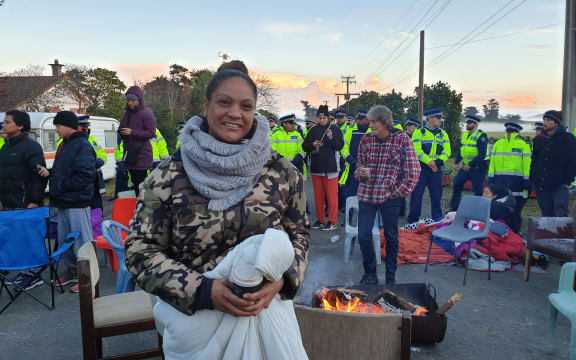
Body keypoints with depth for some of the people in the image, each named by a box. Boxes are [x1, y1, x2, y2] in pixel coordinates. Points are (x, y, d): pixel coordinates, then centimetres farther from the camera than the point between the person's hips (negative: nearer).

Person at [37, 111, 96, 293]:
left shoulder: (82, 145, -14)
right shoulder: (64, 145, 16)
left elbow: (86, 175, -22)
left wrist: (61, 186, -17)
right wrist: (49, 172, 4)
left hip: (77, 203, -10)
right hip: (63, 203, 10)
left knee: (81, 241, -2)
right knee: (63, 240, 17)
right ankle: (70, 271, 32)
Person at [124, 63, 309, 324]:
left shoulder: (282, 172, -6)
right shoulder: (169, 175, -11)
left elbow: (298, 235, 2)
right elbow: (140, 251, -11)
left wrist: (282, 279, -18)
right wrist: (204, 290, -23)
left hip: (267, 310, 2)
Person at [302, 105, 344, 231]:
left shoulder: (335, 129, -1)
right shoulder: (313, 130, 10)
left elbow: (340, 146, -8)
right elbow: (304, 146, 9)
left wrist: (331, 138, -23)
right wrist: (313, 144, -10)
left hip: (330, 167, -4)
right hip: (316, 167, 5)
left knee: (331, 194, -2)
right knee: (318, 195, 11)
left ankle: (332, 221, 6)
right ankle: (320, 220, 22)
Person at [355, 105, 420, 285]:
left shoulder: (402, 139, -6)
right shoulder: (366, 139, 4)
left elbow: (413, 171, -6)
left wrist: (397, 192, -8)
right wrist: (360, 172, -8)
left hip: (389, 197, -3)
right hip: (366, 194, 3)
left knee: (391, 237, 9)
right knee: (363, 236, 1)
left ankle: (391, 277, 27)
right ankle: (370, 275, 21)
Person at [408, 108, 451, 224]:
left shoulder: (442, 133, 11)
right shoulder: (419, 132, -2)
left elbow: (447, 151, 5)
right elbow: (417, 150, -12)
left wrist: (437, 162, -11)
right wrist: (429, 162, -18)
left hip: (436, 169, 4)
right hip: (421, 168, -4)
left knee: (436, 193, 9)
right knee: (417, 193, 1)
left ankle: (437, 217, 21)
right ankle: (413, 219, 10)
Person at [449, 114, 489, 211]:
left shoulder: (481, 136, -12)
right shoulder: (465, 135, 13)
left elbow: (482, 155, -19)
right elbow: (460, 150, 17)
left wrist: (470, 165, -23)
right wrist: (456, 163, 4)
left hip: (478, 167, -7)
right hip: (466, 166, 7)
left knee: (478, 190, -1)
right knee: (456, 184, 2)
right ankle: (454, 209, 12)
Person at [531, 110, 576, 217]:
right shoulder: (538, 140, 12)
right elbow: (532, 161, 18)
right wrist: (532, 180, 10)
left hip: (559, 185, -4)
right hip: (541, 187, 5)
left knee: (560, 215, -13)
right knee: (547, 215, 10)